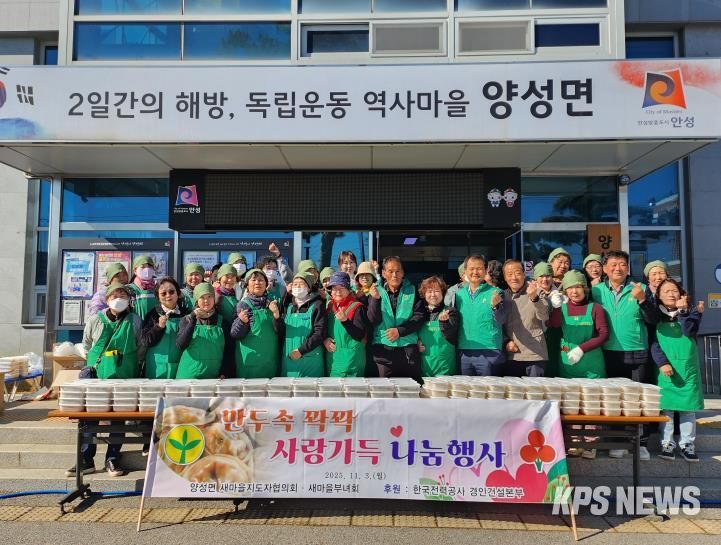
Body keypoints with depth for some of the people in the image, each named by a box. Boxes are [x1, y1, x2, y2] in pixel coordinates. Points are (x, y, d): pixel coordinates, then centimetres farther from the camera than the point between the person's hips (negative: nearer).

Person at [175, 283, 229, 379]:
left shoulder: (222, 322, 5)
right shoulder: (187, 320, 4)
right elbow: (180, 345, -11)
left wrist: (223, 373, -5)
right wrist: (192, 320, -17)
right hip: (188, 376, -1)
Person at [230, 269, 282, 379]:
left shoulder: (272, 304, 7)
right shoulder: (243, 305, -3)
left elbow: (279, 331, 3)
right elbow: (234, 335, -5)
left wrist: (276, 315, -14)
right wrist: (241, 321, -24)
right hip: (249, 360, -3)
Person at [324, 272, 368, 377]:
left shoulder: (357, 308, -8)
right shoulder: (329, 306, 11)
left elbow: (360, 336, -14)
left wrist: (345, 320, -27)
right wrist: (324, 339, -1)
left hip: (350, 360, -6)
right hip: (331, 359, 6)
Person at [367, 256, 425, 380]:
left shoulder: (412, 291, 7)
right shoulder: (377, 292, 6)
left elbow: (419, 317, 0)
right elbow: (373, 320, -3)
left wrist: (400, 331, -11)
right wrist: (375, 299, -19)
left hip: (408, 348, 1)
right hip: (383, 348, 0)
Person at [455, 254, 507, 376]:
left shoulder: (495, 293, -1)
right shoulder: (459, 293, 9)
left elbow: (501, 321, -13)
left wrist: (495, 306, -31)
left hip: (489, 353, -3)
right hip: (463, 353, 4)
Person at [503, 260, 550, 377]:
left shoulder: (536, 291, -3)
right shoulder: (503, 296, 9)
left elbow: (544, 317, -18)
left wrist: (534, 297, -35)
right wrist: (506, 341, 0)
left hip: (535, 355, -3)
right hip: (511, 356, 4)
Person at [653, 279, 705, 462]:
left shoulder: (690, 312, 8)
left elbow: (690, 332, -9)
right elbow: (653, 342, -1)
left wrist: (683, 311, -16)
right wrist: (662, 362, -12)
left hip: (688, 366, 1)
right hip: (665, 367, -1)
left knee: (688, 406, 4)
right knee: (665, 407, -1)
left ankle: (687, 445, 13)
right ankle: (667, 444, 6)